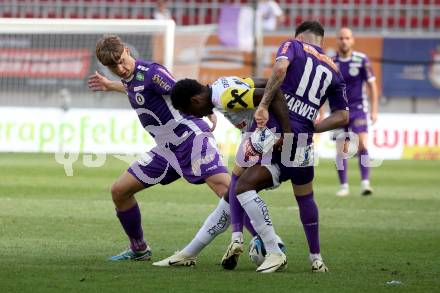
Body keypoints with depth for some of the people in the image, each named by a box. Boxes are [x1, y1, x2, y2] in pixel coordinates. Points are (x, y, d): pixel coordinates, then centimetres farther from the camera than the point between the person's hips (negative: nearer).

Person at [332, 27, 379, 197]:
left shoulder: (361, 60, -5)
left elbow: (372, 85, 2)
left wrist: (374, 110, -2)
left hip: (358, 108, -1)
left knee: (362, 144, -17)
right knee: (342, 149, 0)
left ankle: (365, 183, -17)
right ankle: (343, 186, 11)